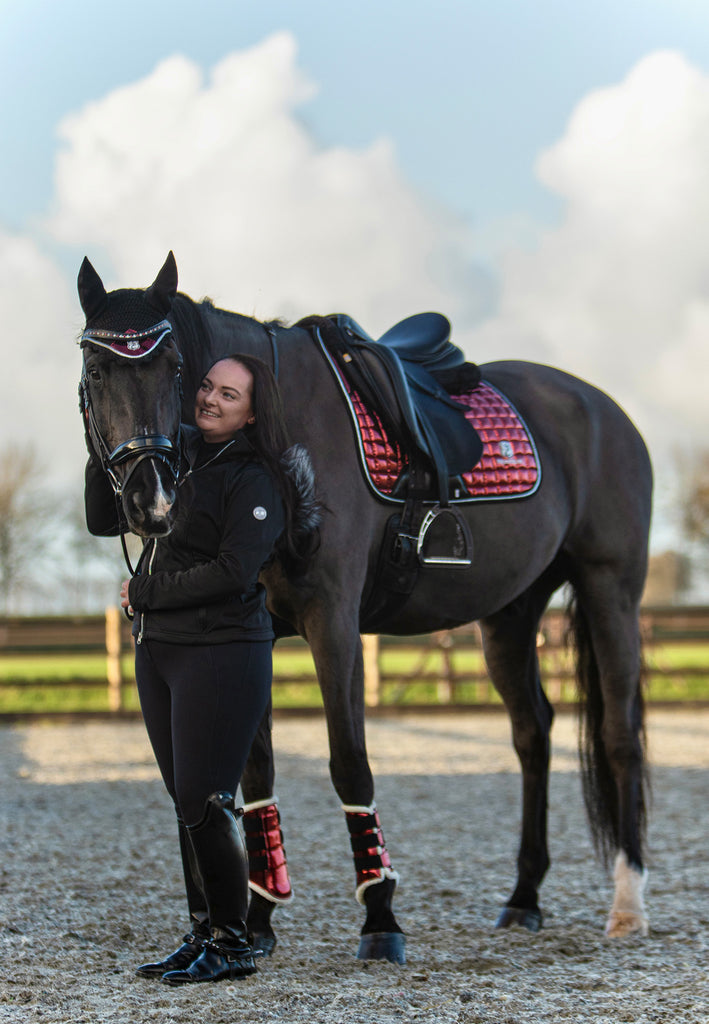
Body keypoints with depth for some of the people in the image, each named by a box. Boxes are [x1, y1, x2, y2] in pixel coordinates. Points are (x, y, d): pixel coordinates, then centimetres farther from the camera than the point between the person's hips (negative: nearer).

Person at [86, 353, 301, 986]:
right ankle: (203, 934, 20)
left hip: (222, 651, -7)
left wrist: (145, 592, -12)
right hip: (157, 648, 7)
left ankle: (232, 944, 4)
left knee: (205, 802, -7)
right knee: (184, 800, 12)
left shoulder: (255, 480, -10)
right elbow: (104, 521, 14)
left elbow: (233, 571, -19)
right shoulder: (178, 457, 11)